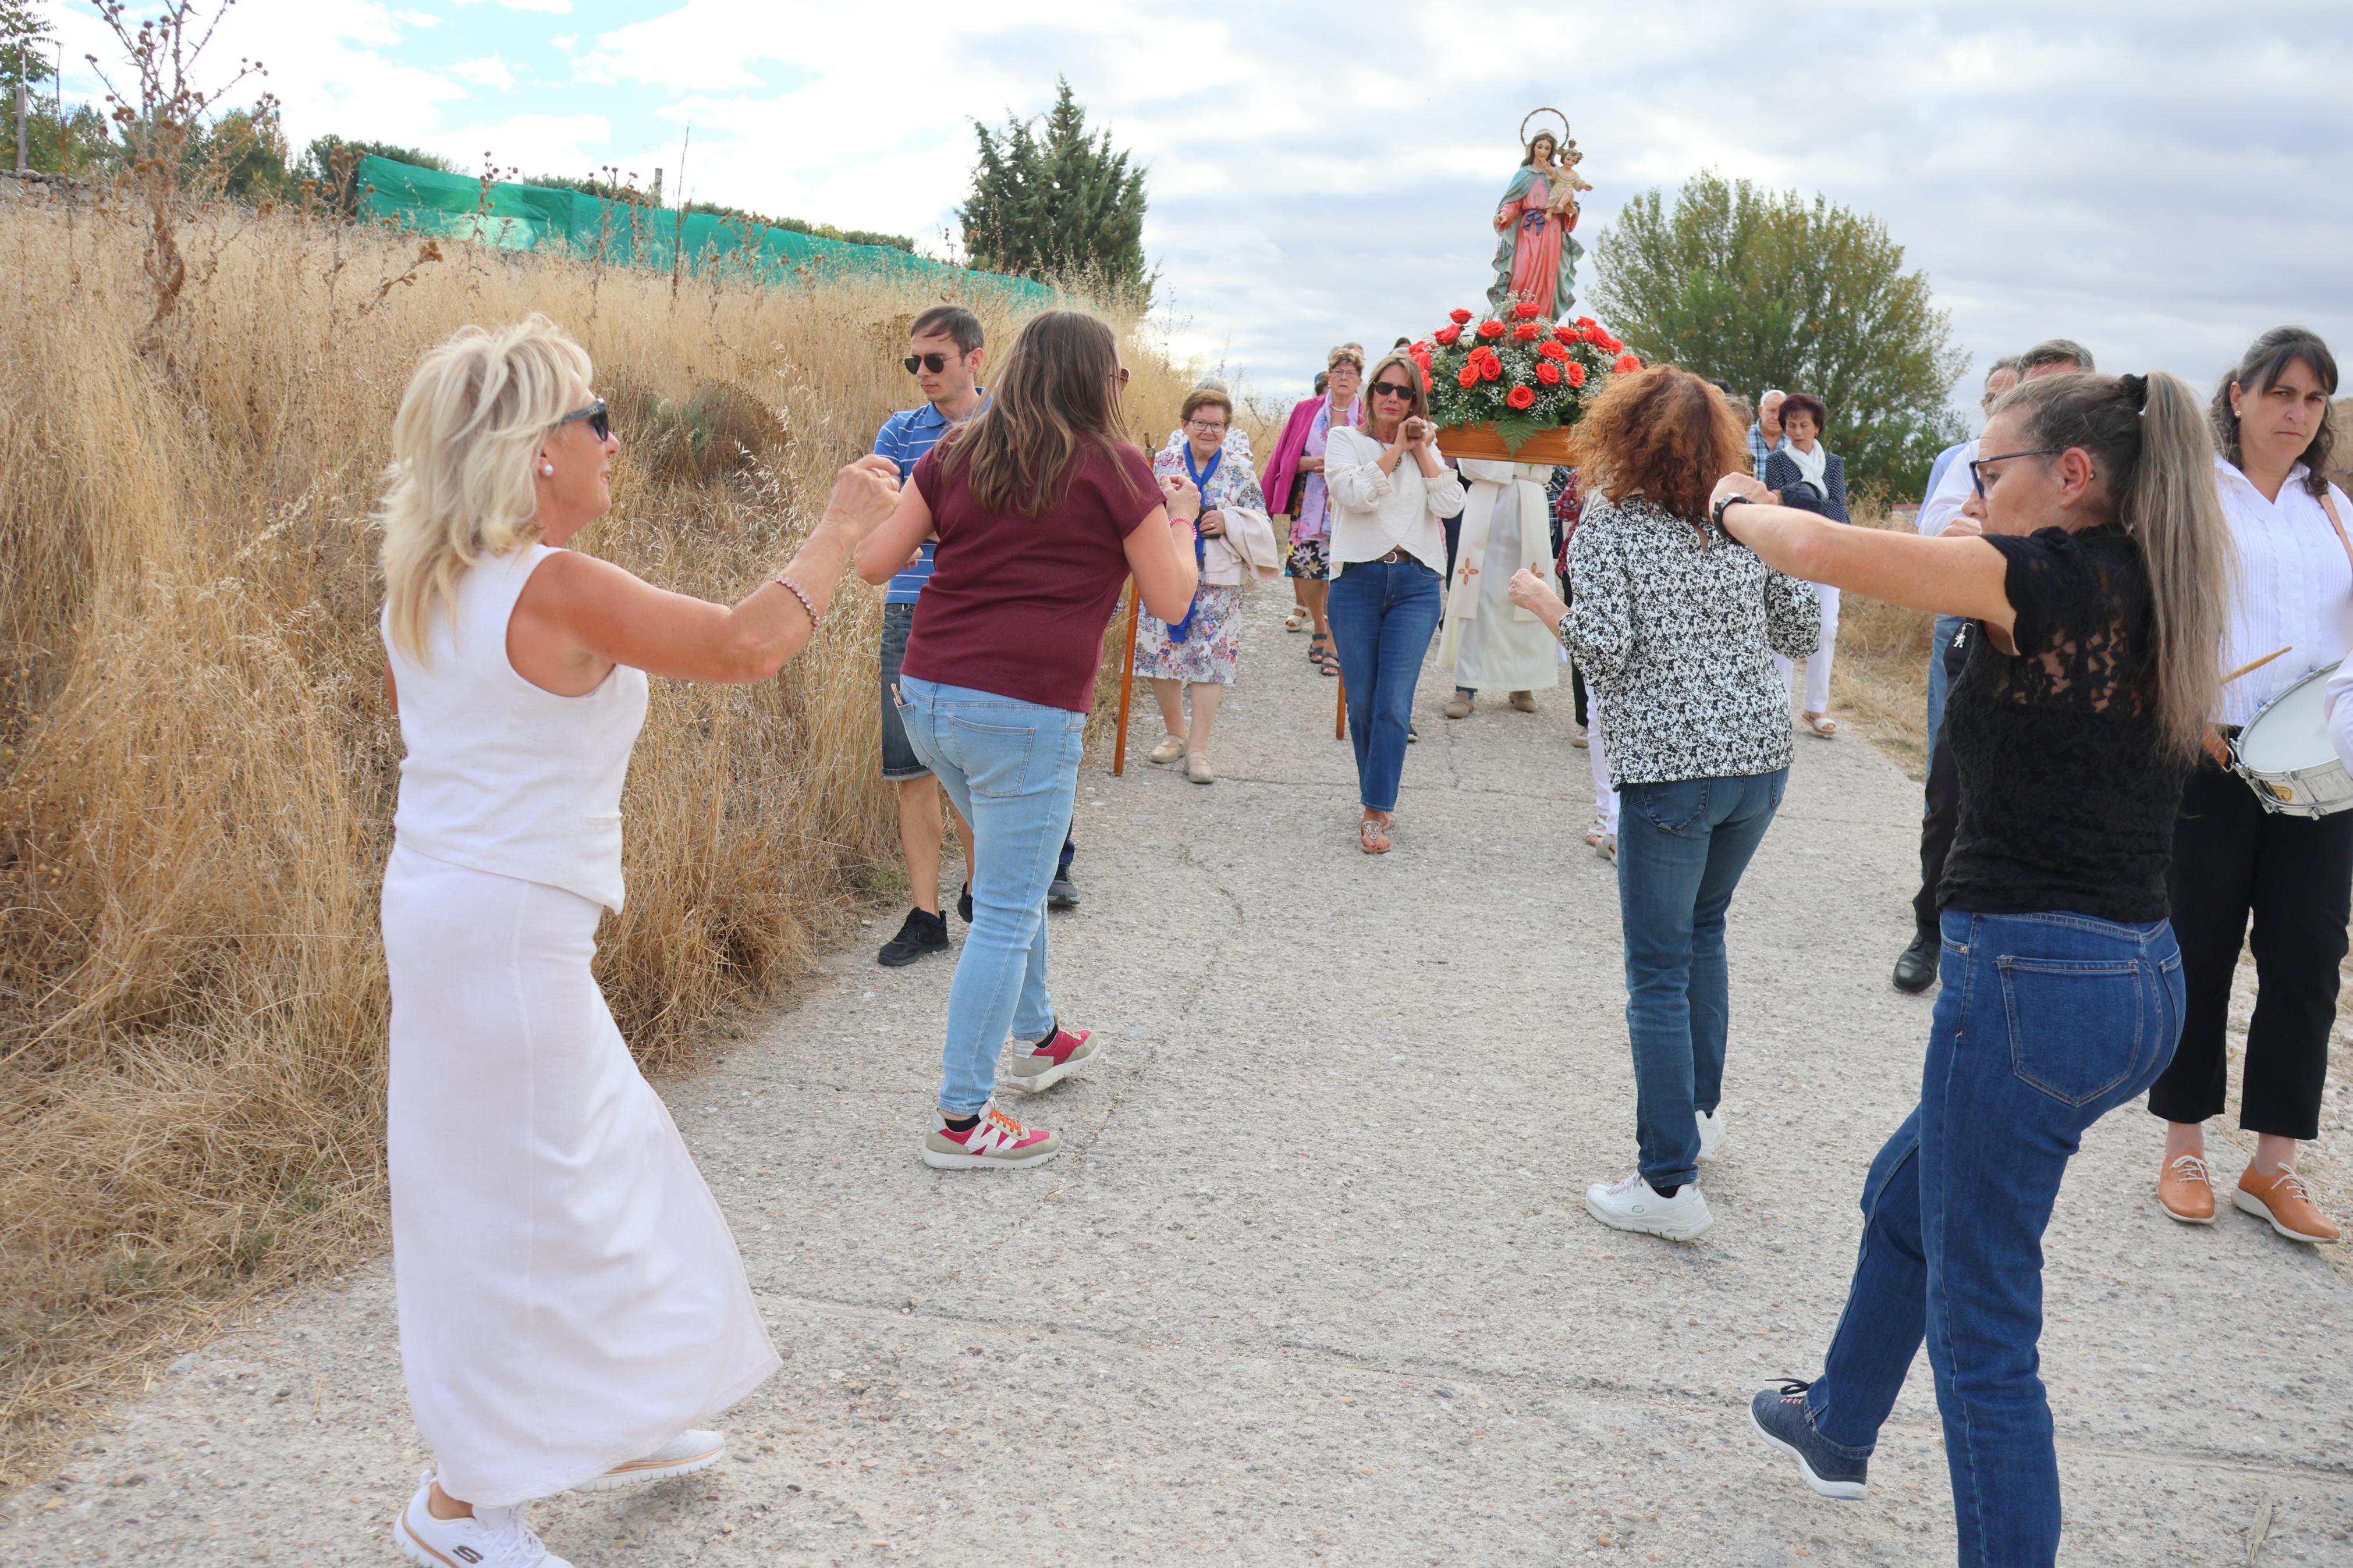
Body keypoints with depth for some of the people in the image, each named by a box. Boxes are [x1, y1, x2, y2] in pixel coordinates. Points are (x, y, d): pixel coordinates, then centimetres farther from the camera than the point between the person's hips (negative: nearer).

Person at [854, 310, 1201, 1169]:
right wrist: (1180, 519, 16)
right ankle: (961, 1119, 6)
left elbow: (874, 562, 6)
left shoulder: (957, 452, 8)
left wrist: (872, 506, 25)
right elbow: (1171, 599, 0)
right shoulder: (1114, 467, -4)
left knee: (1014, 870, 27)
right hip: (1026, 716, -6)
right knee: (1006, 915, 1)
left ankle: (1037, 1036, 42)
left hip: (928, 700, 7)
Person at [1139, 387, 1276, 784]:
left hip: (1218, 578, -1)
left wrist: (1228, 521, -14)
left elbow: (1260, 520, 6)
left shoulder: (1239, 469, 3)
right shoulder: (1165, 461, 4)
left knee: (1210, 659, -2)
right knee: (1161, 652, 4)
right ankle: (1176, 732, 25)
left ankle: (1198, 749, 4)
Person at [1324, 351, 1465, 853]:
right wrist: (1396, 449, -4)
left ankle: (1376, 813, -5)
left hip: (1416, 585, 1)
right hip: (1358, 581, -1)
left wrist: (1422, 449, -2)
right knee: (1362, 702, 4)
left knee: (1394, 704, -8)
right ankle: (1375, 793, 24)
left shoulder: (1426, 448, 14)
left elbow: (1450, 504, -2)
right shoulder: (1346, 439, 7)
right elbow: (1357, 494, -11)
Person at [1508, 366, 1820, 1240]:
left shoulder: (1608, 523, -6)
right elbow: (1801, 629, 12)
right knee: (1702, 930, 25)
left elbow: (1603, 646, -16)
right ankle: (1699, 1114, 35)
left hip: (1671, 767, -5)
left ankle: (1670, 1183, 1)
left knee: (1659, 969, 0)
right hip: (1760, 756, 6)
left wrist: (1542, 601, 0)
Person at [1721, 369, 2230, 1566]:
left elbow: (1822, 550, -19)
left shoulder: (2057, 577, -16)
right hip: (2140, 980, 10)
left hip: (2029, 975, -10)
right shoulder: (2152, 597, 9)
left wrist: (1737, 505, -1)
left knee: (1981, 1326, 4)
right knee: (1906, 1191, 30)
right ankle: (1837, 1426, 51)